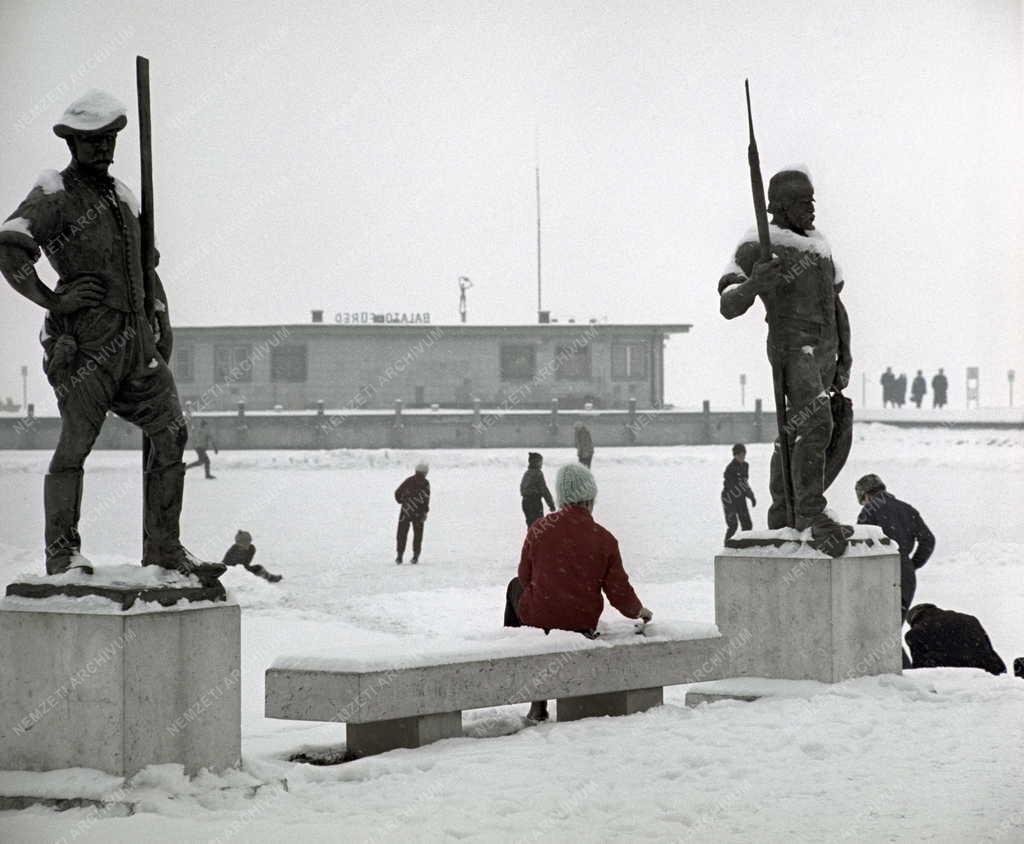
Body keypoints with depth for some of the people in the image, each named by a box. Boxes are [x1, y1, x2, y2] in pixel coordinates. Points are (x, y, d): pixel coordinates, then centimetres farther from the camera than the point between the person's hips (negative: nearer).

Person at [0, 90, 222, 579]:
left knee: (170, 435, 2)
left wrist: (160, 319, 22)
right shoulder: (55, 195, -3)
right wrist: (53, 300, -18)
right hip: (86, 338, -7)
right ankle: (62, 551, -3)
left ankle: (163, 548, 8)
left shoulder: (121, 195, 22)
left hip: (136, 340, 7)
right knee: (75, 443, -9)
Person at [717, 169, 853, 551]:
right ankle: (810, 514, -23)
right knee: (816, 423, -24)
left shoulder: (818, 244, 18)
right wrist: (754, 283, -34)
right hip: (793, 347, -8)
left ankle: (784, 515, 20)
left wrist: (845, 357, 15)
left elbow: (836, 304, 24)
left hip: (825, 352, 8)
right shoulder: (759, 246, -6)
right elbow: (729, 306, -13)